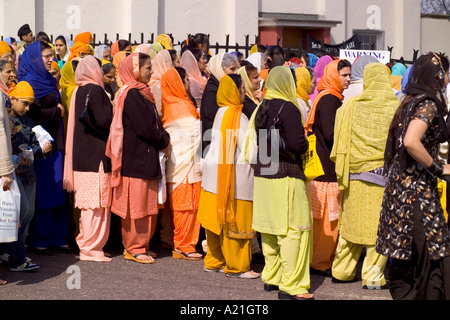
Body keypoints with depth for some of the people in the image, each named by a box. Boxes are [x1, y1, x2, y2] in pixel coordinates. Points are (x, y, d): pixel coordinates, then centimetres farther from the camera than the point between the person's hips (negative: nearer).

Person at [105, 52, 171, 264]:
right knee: (137, 204, -3)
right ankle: (134, 248, 5)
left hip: (146, 157, 10)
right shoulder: (131, 94, -15)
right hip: (135, 157, -10)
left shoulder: (141, 93, 16)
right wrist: (164, 141, -5)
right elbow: (145, 128, -19)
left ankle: (140, 245, 20)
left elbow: (153, 124, 18)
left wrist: (163, 139, 0)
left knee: (147, 205, 13)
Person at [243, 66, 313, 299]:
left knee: (270, 227, 15)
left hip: (262, 175, 8)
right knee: (294, 229, -3)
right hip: (286, 177, -8)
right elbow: (298, 144, -20)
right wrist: (306, 143, 0)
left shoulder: (261, 108, 8)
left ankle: (271, 277, 23)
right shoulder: (288, 109, -15)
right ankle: (290, 286, -3)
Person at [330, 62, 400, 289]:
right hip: (383, 173, -3)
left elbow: (340, 141, 3)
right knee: (379, 224, 3)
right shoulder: (396, 108, -6)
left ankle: (342, 270, 22)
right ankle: (373, 276, 4)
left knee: (351, 221, 14)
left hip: (354, 176, 3)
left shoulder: (350, 106, 0)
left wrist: (342, 170, 12)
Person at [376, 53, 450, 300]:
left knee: (406, 256, 13)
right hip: (418, 187, -9)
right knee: (430, 251, -6)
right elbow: (411, 142, -29)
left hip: (401, 183, 9)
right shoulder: (428, 104, -14)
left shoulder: (411, 102, 14)